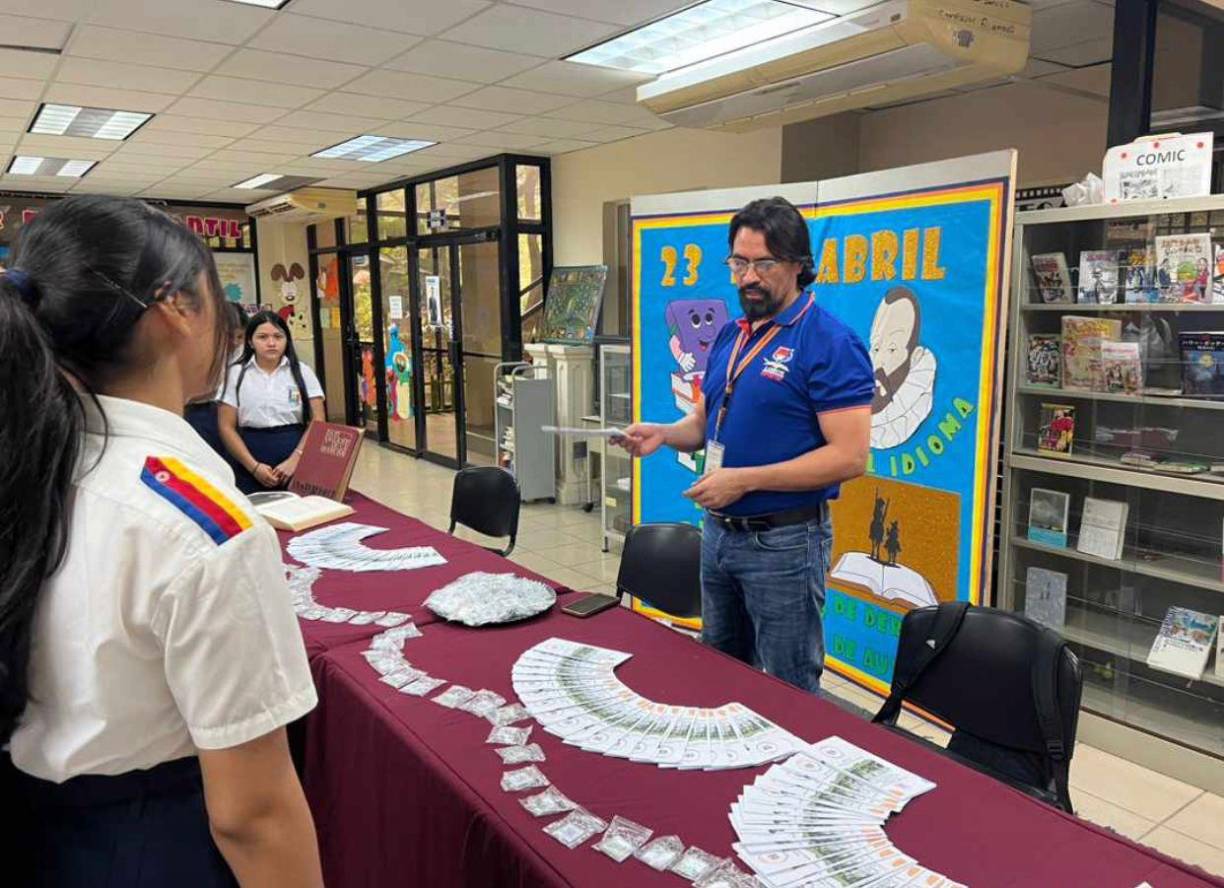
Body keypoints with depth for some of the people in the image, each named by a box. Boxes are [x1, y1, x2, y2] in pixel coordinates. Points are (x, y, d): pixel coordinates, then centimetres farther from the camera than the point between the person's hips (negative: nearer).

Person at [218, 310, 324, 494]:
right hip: (252, 468, 0)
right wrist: (254, 466, -8)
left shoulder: (302, 372, 4)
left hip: (298, 463, 0)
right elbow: (227, 426, 2)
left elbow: (317, 422, -1)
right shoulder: (236, 374, 4)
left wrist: (294, 460, -12)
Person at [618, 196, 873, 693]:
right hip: (719, 531, 8)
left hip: (784, 541, -8)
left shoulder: (830, 343, -16)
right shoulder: (729, 336, 8)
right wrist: (664, 434, -4)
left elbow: (849, 457, -21)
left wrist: (746, 479, -24)